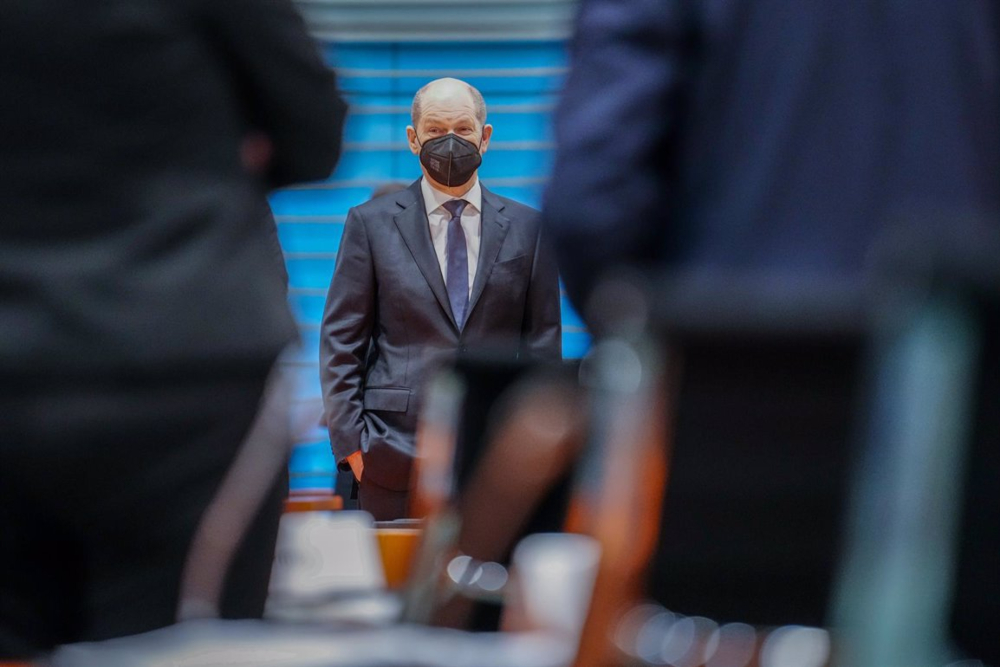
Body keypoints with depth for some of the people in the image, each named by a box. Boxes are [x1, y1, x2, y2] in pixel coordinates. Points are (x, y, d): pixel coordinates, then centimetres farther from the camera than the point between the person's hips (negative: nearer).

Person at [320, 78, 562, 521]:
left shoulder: (527, 228, 10)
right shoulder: (371, 223, 7)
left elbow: (543, 342, 11)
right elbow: (340, 340, 5)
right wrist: (351, 442, -4)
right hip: (396, 457, -1)